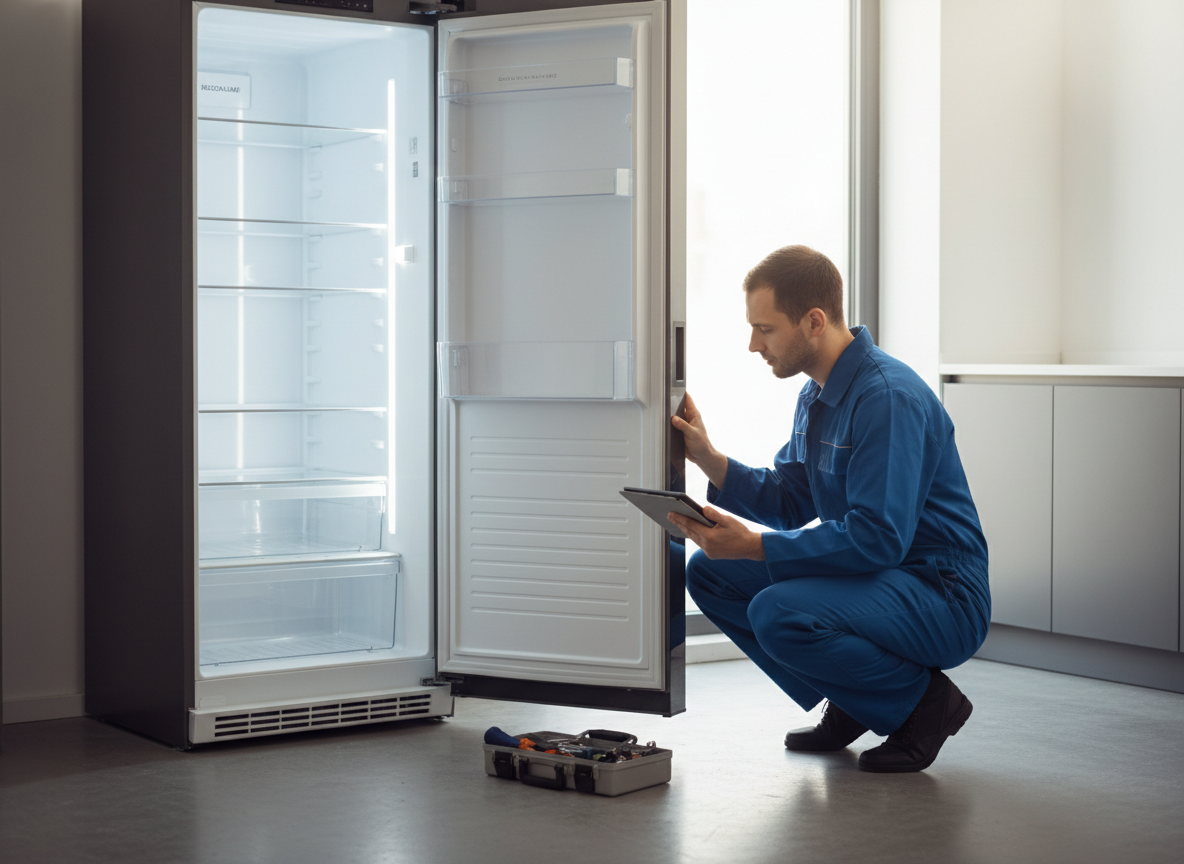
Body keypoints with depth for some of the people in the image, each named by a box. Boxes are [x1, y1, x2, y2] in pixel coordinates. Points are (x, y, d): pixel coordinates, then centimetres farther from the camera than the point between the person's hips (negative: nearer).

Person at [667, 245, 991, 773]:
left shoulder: (889, 397, -22)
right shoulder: (816, 395, 9)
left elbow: (878, 539, -29)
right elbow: (788, 502, 13)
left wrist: (752, 546, -27)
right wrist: (708, 458, -1)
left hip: (941, 598, -10)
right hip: (867, 576, 10)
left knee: (778, 612, -32)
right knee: (709, 572, 3)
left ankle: (923, 702, -8)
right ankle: (848, 703, 11)